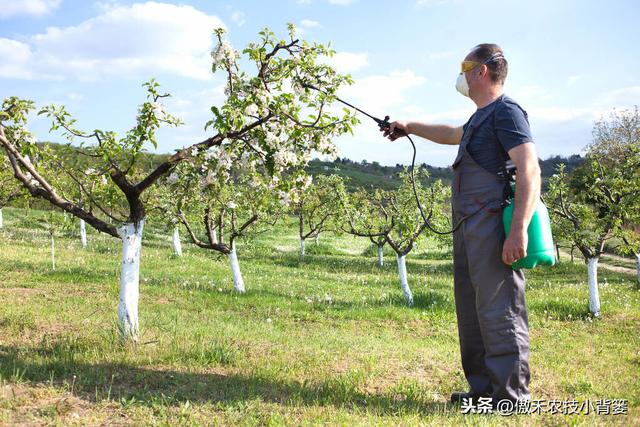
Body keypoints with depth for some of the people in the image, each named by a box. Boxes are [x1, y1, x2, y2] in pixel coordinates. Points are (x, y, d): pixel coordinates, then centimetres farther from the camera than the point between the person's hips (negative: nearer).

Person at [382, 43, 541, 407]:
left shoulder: (506, 111, -8)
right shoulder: (481, 117, 22)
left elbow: (530, 171, -18)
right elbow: (452, 134, 44)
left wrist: (519, 230, -25)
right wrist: (410, 128, 52)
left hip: (493, 228, -10)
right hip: (470, 228, 10)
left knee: (500, 310, -7)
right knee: (472, 310, 13)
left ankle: (511, 397, 2)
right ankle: (483, 388, 22)